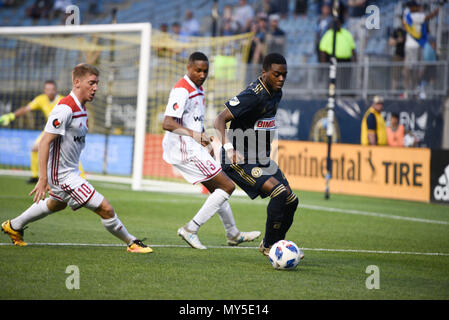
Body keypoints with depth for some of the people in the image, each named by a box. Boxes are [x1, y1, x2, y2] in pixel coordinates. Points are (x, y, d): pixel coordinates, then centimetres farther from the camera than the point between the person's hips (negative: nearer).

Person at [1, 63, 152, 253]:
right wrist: (43, 179, -30)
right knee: (105, 209, -12)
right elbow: (45, 142, -27)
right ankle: (132, 243, 5)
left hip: (70, 171, 11)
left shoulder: (81, 108, 6)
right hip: (64, 175, -11)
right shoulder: (65, 109, -24)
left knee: (56, 204, 36)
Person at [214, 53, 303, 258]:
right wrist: (229, 149, -38)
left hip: (260, 159, 9)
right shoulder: (253, 96, -21)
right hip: (239, 160, -9)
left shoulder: (276, 93, 7)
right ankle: (268, 246, -9)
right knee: (279, 192, -23)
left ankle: (276, 244, 25)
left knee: (291, 200, 5)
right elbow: (219, 120, -25)